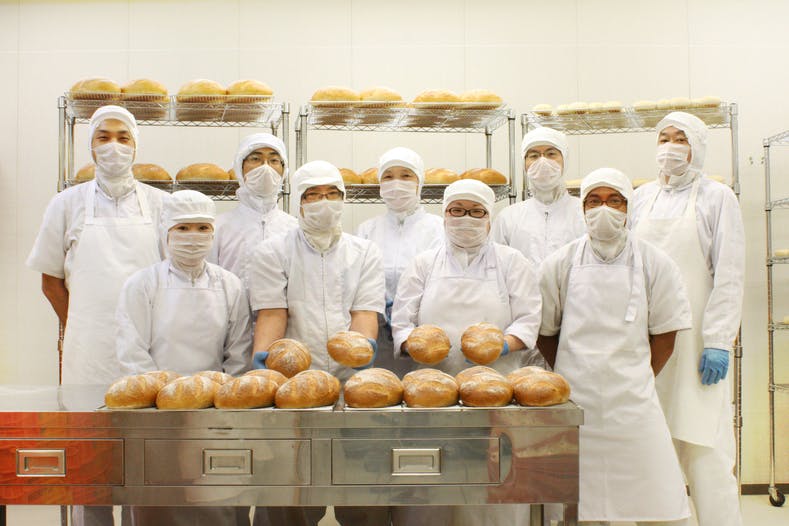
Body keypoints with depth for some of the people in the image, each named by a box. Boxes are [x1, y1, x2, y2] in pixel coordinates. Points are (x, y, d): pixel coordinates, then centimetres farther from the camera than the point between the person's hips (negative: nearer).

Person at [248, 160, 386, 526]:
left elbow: (365, 312, 1)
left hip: (352, 379, 1)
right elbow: (272, 314, -2)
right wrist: (262, 357, -19)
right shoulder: (272, 253, 9)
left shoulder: (364, 252, 14)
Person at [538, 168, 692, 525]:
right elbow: (545, 332, 9)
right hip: (574, 401, 0)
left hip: (634, 402, 0)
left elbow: (664, 333, 8)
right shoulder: (559, 264, 3)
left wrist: (637, 380, 3)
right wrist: (574, 378, 5)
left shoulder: (654, 264, 3)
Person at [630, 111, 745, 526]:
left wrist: (718, 341, -11)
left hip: (695, 340, -3)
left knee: (702, 445, -4)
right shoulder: (642, 197, 12)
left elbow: (728, 274, -3)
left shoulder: (717, 197, 2)